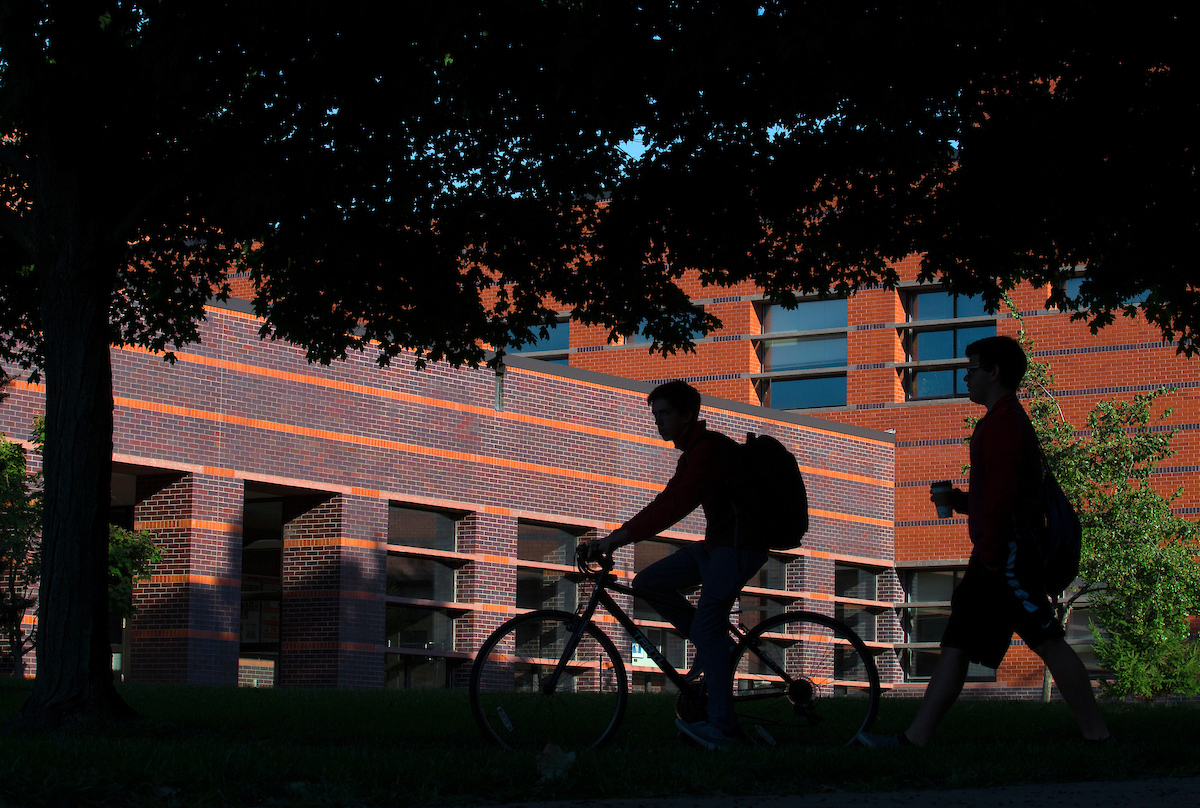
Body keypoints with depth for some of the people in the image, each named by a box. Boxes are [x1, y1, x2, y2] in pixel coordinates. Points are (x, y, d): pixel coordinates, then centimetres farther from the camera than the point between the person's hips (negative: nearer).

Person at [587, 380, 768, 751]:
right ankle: (718, 646, 8)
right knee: (648, 582, 4)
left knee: (707, 627, -17)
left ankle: (721, 728, -18)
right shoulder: (691, 453, 17)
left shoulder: (710, 448, -17)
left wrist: (622, 535, -31)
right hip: (716, 543, 10)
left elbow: (677, 504, -28)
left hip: (740, 545, -10)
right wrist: (616, 537, 7)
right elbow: (666, 503, 17)